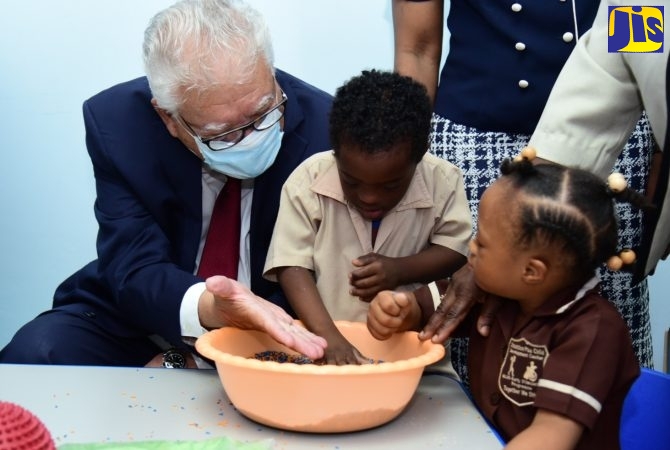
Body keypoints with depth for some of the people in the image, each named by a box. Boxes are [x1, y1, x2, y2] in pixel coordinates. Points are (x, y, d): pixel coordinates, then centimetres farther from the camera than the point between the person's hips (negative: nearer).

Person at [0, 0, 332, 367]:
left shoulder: (323, 126, -19)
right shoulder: (117, 123, -15)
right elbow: (136, 272, -18)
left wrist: (180, 362, -22)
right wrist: (207, 308, -42)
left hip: (272, 341, -1)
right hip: (143, 319, 2)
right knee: (33, 352, -25)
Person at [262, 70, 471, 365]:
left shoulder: (442, 182, -9)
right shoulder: (307, 181, -12)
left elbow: (458, 251, 1)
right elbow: (292, 267, -14)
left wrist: (401, 270, -16)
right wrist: (330, 337, -25)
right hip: (322, 335, 0)